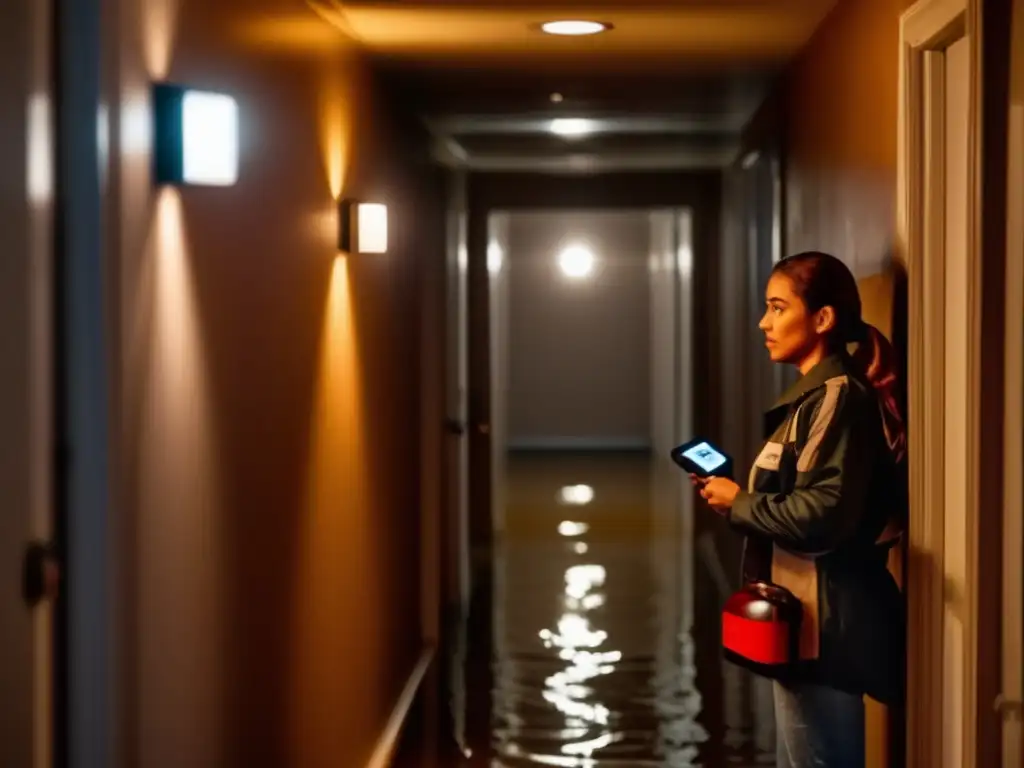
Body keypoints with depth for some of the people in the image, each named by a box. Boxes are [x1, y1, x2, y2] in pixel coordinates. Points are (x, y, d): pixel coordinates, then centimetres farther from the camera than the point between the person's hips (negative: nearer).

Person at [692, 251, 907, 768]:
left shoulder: (838, 397, -15)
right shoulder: (815, 395, 16)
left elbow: (822, 515, -24)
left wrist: (739, 504, -12)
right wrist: (732, 493, 5)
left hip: (822, 622, -11)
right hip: (805, 617, 11)